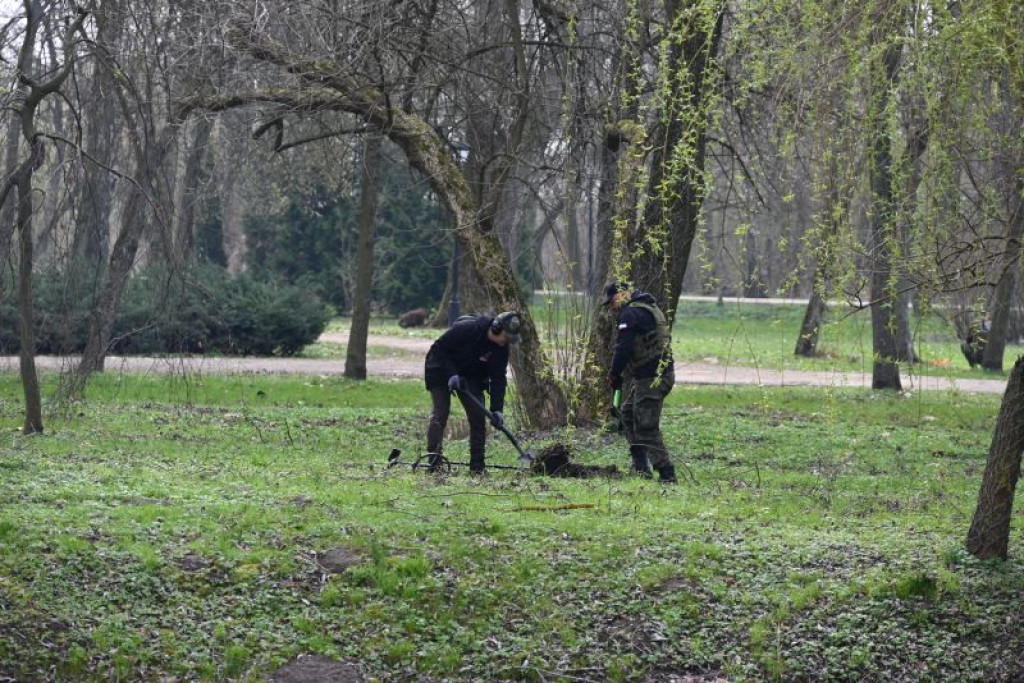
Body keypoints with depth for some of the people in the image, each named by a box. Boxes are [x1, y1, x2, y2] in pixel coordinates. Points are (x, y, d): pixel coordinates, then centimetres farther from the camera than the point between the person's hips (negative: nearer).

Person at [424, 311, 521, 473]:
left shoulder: (502, 349, -13)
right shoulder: (466, 328, -30)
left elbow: (498, 378, -10)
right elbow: (439, 348, -23)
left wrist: (496, 410, -18)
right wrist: (451, 374, -29)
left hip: (470, 376, 5)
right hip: (442, 371, -5)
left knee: (478, 416, -5)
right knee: (440, 414, -14)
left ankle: (477, 465, -2)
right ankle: (433, 459, -13)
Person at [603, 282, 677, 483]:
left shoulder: (631, 314, -13)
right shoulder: (650, 308, 20)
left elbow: (623, 348, -18)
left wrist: (614, 374, -5)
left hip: (651, 378, -11)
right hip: (663, 373, 11)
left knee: (647, 427, -7)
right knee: (627, 412, 23)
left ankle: (667, 474, -8)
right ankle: (640, 465, 22)